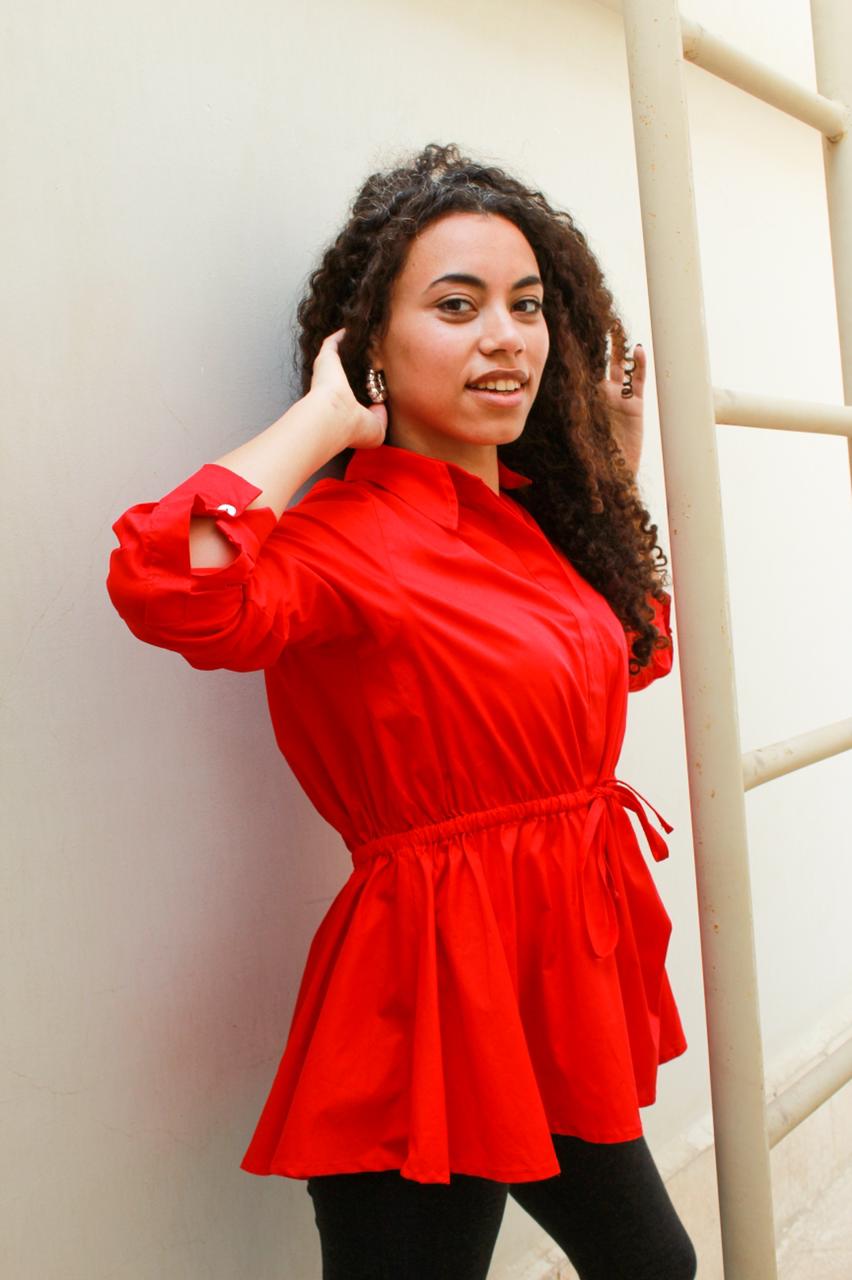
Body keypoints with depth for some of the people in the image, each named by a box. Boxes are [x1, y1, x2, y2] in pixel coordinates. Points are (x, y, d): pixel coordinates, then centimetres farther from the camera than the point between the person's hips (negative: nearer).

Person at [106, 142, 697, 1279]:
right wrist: (323, 423, -25)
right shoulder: (345, 535, -18)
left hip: (572, 972, 9)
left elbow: (634, 653, 26)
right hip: (440, 991, -8)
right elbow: (166, 584, -41)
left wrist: (617, 472, 16)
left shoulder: (534, 517, 7)